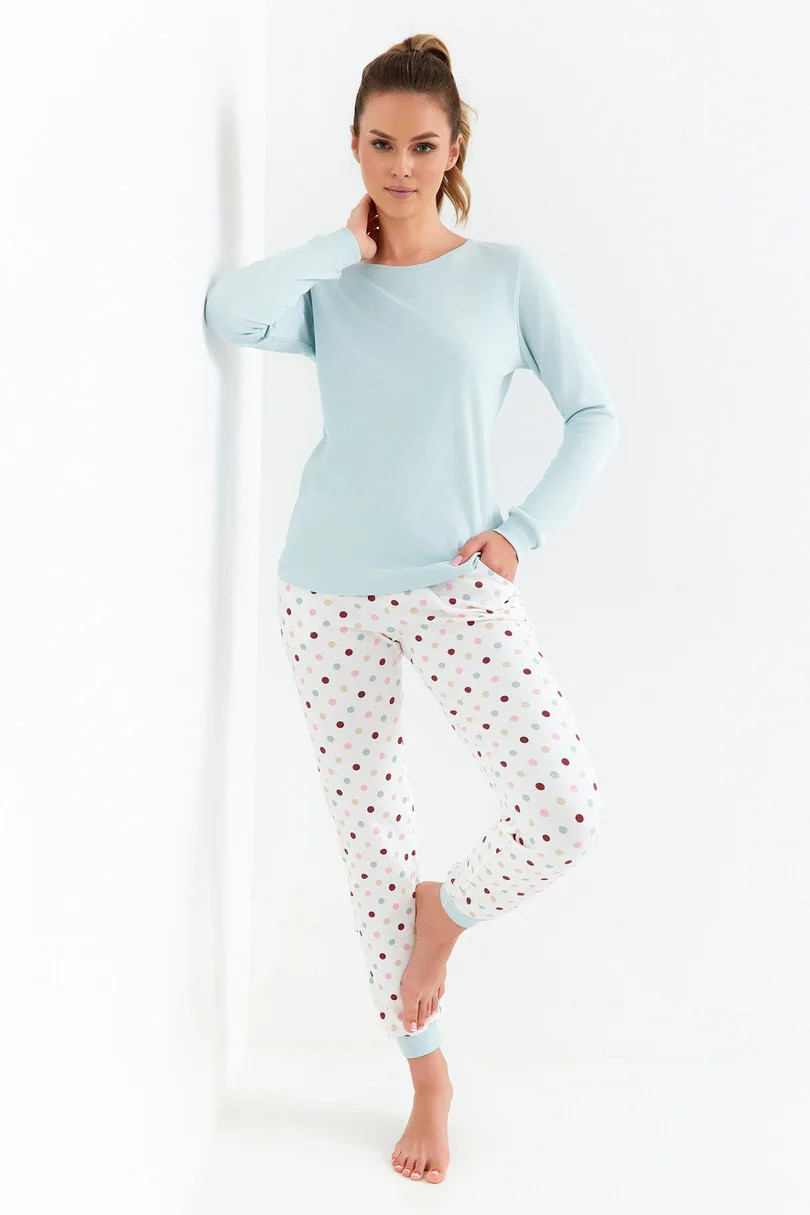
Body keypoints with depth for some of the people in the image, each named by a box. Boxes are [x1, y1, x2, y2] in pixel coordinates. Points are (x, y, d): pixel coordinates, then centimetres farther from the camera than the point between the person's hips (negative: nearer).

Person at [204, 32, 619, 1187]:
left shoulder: (507, 273, 2)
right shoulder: (326, 286, 4)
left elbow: (594, 412, 4)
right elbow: (228, 311, -18)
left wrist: (523, 529, -6)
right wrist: (344, 245, -7)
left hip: (457, 585, -1)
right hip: (330, 593, 1)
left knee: (567, 805, -16)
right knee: (370, 831, 6)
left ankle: (444, 912, 18)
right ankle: (427, 1074, 24)